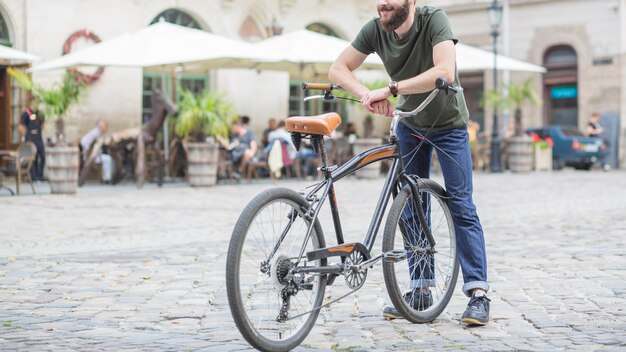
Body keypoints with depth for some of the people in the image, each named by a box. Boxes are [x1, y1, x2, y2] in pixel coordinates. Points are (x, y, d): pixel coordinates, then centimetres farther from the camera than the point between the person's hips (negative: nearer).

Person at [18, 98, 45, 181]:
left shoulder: (39, 113, 11)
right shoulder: (26, 113, -9)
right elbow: (20, 127, -9)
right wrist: (26, 135, -7)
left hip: (39, 139, 6)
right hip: (30, 139, -6)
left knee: (42, 157, 4)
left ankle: (40, 176, 16)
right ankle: (34, 177, 4)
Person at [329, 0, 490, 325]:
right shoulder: (375, 30, -16)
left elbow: (444, 72, -42)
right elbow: (338, 69, -11)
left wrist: (391, 89, -42)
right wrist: (368, 95, -29)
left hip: (448, 125, -4)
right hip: (409, 124, 4)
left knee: (460, 205, -10)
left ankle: (478, 293, -7)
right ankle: (420, 290, 12)